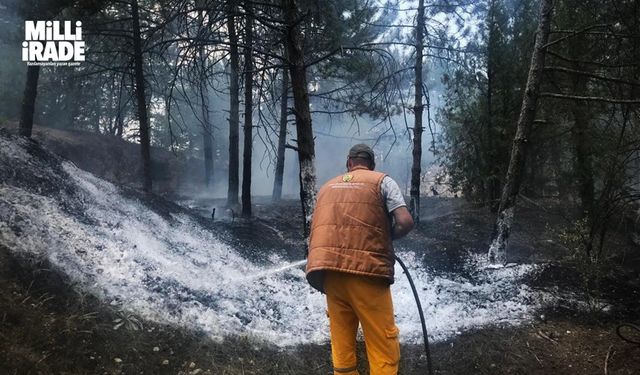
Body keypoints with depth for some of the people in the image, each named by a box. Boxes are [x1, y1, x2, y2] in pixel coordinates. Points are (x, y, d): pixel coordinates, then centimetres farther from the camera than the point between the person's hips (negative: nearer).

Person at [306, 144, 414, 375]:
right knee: (384, 348, 2)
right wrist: (385, 238, 14)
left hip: (329, 272, 5)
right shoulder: (382, 181, 8)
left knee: (341, 346, 13)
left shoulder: (327, 187, 22)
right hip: (366, 271, -5)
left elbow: (319, 229, 19)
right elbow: (406, 222, -4)